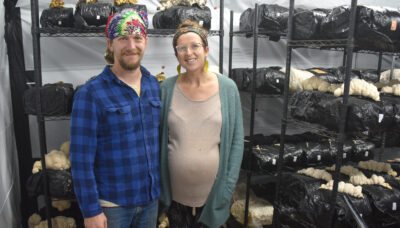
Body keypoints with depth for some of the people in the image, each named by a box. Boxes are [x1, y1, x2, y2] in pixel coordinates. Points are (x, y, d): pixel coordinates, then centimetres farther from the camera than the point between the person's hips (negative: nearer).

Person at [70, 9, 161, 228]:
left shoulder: (154, 85, 1)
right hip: (112, 202, -4)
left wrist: (160, 186, 9)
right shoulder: (90, 94, -14)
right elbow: (81, 158, -13)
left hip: (151, 198, 5)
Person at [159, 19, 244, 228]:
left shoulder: (227, 88, -5)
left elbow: (236, 141, -2)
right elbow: (157, 138, 3)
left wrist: (228, 186, -5)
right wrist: (158, 184, 1)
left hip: (212, 193, 0)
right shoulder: (167, 88, -4)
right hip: (175, 193, 1)